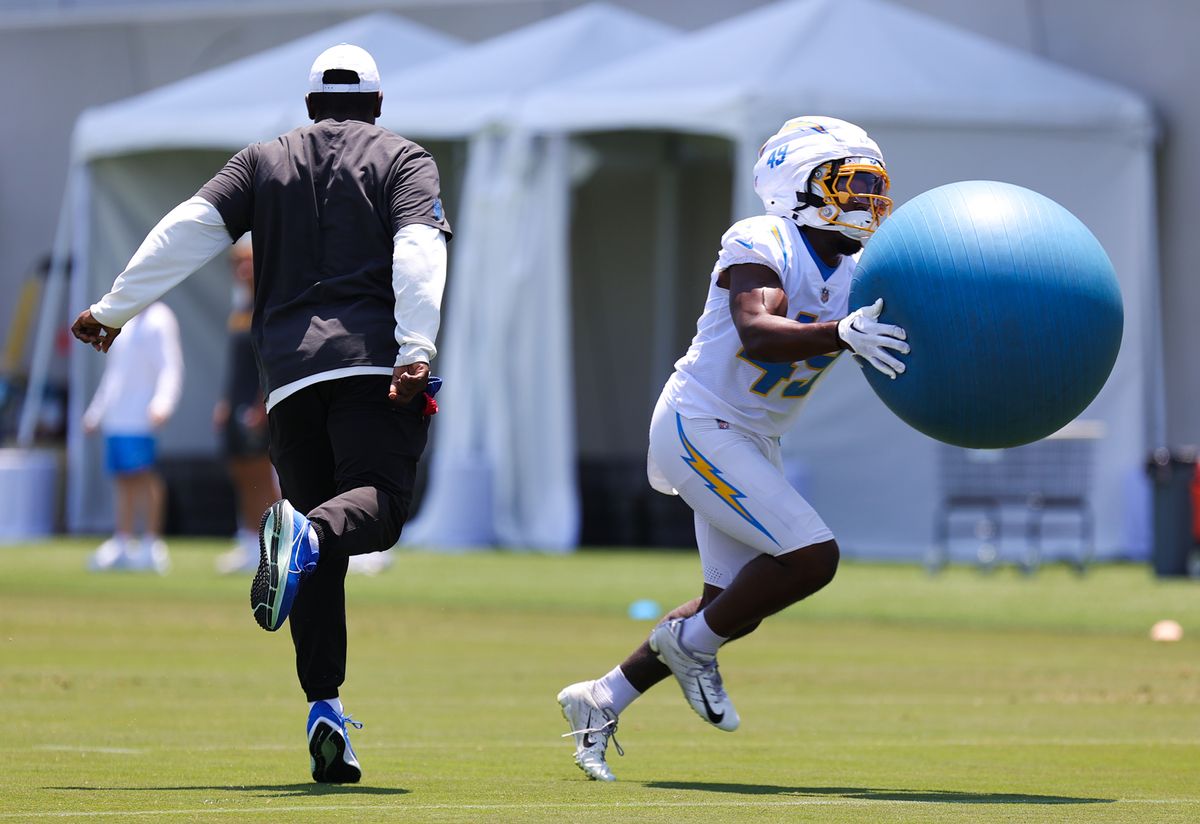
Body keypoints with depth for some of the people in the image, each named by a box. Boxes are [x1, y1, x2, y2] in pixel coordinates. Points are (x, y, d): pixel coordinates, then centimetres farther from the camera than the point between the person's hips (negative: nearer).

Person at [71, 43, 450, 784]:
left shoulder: (266, 161, 19)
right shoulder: (404, 160, 12)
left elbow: (189, 230, 8)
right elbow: (418, 250, -5)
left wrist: (115, 309, 12)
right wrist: (416, 351, -16)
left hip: (290, 369, 3)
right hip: (373, 359, -3)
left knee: (322, 560, 5)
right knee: (379, 504, -14)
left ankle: (324, 706, -7)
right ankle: (307, 536, -48)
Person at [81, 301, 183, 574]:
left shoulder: (159, 321, -6)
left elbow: (170, 367, -14)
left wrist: (162, 404, -29)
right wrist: (95, 412, 28)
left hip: (141, 417, -8)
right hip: (116, 418, 8)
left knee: (143, 476, -10)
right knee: (122, 478, 6)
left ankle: (151, 544, -8)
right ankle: (123, 543, 8)